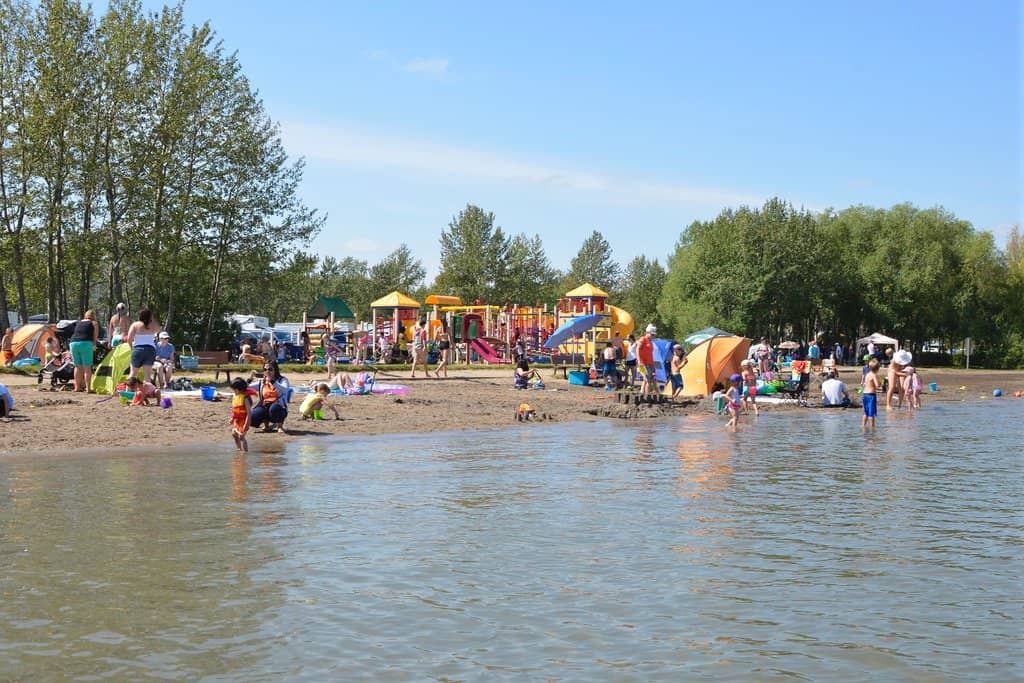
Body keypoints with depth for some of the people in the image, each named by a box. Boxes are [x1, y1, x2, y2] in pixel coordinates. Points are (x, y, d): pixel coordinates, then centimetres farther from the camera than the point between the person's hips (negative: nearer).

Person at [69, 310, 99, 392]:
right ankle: (88, 387, -6)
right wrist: (94, 345, 20)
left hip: (73, 343, 5)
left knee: (78, 367, 14)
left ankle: (77, 387, 17)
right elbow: (95, 336, 5)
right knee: (87, 367, -2)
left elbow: (75, 334, 23)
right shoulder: (93, 323, 12)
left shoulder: (78, 323, 26)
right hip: (85, 343, -5)